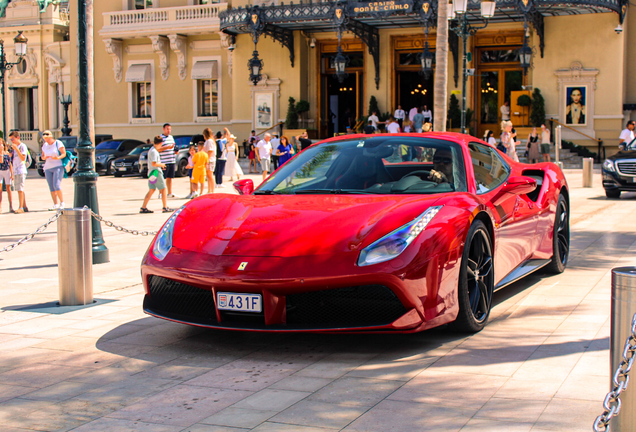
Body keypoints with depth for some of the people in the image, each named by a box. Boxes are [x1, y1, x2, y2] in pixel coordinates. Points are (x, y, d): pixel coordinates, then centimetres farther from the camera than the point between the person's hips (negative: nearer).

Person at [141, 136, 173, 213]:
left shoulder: (152, 150, 14)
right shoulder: (154, 152, -17)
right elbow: (153, 163, -24)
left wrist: (160, 165, 19)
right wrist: (161, 164, -9)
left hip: (151, 173, 10)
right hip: (156, 172, -9)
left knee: (151, 190, 10)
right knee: (163, 189, -1)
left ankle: (143, 208, 7)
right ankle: (165, 208, 2)